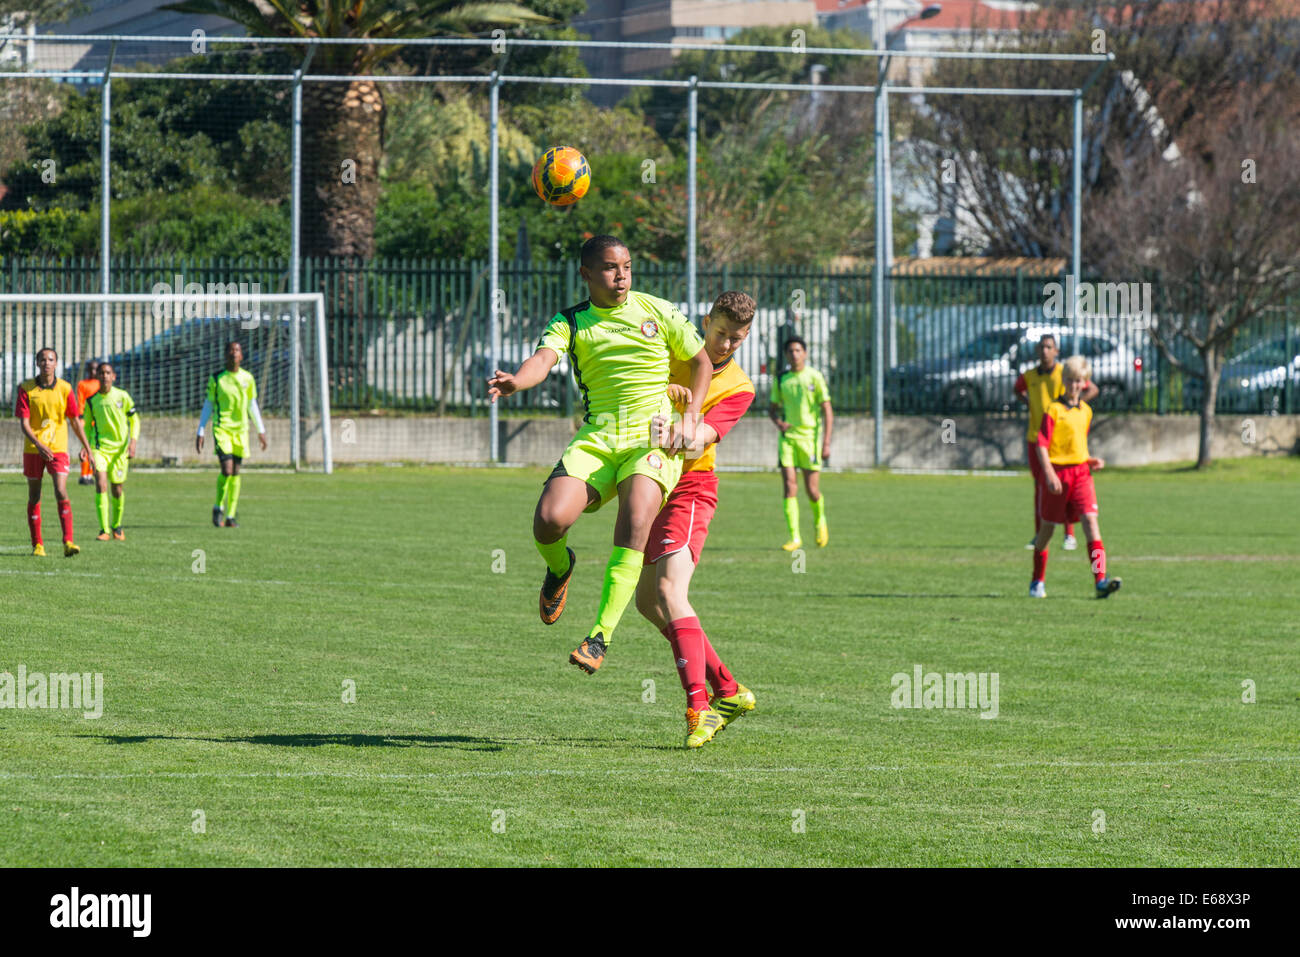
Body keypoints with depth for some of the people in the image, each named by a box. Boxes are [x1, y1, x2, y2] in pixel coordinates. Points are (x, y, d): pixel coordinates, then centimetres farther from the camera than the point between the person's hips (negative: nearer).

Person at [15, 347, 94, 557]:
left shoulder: (65, 388, 0)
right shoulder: (26, 389, -4)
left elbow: (75, 420, 9)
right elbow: (24, 423, -10)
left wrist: (86, 446, 11)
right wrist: (39, 444, -23)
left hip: (58, 448, -1)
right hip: (33, 449, 1)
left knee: (61, 493, -15)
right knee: (34, 497, 6)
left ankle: (68, 542, -18)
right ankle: (37, 544, 16)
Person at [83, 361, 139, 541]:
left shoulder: (122, 396, -2)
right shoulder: (91, 400, 1)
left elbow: (134, 420, 6)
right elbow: (87, 425, 13)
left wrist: (133, 442, -5)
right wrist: (87, 446, 3)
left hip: (120, 448, 0)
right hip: (99, 448, 0)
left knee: (117, 490, 7)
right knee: (101, 484, -17)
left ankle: (117, 526, 30)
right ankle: (104, 530, -16)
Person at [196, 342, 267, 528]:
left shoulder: (247, 378, 7)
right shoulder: (216, 379, -1)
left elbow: (252, 405, 17)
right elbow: (207, 406, 4)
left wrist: (261, 430, 17)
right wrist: (200, 433, 1)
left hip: (240, 429, 3)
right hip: (222, 428, -3)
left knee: (236, 473, 3)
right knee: (227, 469, -16)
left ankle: (231, 516, 9)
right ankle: (219, 507, 6)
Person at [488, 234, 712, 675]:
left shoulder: (658, 312, 7)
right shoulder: (570, 323, 6)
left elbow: (701, 362, 18)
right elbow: (543, 359, -13)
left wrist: (690, 416, 2)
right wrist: (515, 381, -37)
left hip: (655, 438, -1)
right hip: (596, 438, 1)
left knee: (636, 521, -29)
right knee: (549, 520, -21)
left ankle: (601, 634, -28)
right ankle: (560, 567, 20)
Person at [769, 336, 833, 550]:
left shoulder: (815, 377, -2)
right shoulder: (782, 380, 8)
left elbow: (827, 412, -3)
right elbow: (772, 408, 18)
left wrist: (826, 443, -10)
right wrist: (777, 422, -7)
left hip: (809, 436, -2)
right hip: (788, 436, 3)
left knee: (811, 488, 0)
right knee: (789, 487, -9)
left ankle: (820, 521, 31)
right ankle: (795, 538, -9)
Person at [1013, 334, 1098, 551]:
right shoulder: (1029, 376, 6)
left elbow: (1092, 390, -1)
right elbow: (1018, 389, 29)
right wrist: (1027, 403, 11)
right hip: (1035, 437, 4)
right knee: (1039, 485, 7)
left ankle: (1070, 536, 0)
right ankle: (1039, 535, 13)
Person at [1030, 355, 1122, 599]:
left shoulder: (1086, 411, 11)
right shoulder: (1053, 410, -7)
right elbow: (1041, 444, -12)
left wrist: (1090, 460, 8)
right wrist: (1049, 473, -21)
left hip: (1080, 472, 4)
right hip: (1057, 471, -4)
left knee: (1090, 519, -14)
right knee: (1047, 526, 8)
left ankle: (1101, 580, -24)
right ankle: (1037, 581, 26)